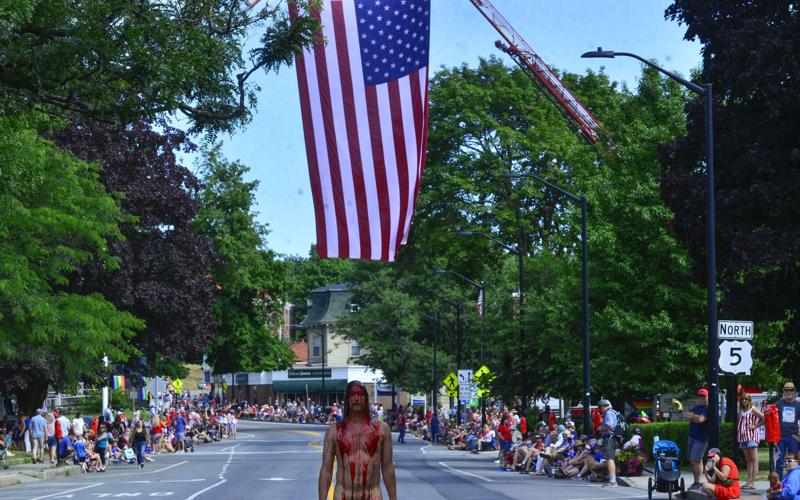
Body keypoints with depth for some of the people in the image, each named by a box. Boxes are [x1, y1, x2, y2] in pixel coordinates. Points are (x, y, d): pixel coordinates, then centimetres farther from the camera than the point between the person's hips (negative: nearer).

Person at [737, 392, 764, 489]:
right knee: (748, 460, 9)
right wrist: (738, 431, 6)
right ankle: (748, 481, 9)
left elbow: (764, 418, -10)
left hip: (751, 436, -8)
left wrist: (755, 426, -8)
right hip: (743, 436, 8)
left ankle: (753, 482, -12)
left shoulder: (752, 410, -4)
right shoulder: (741, 411, 15)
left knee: (753, 459, -7)